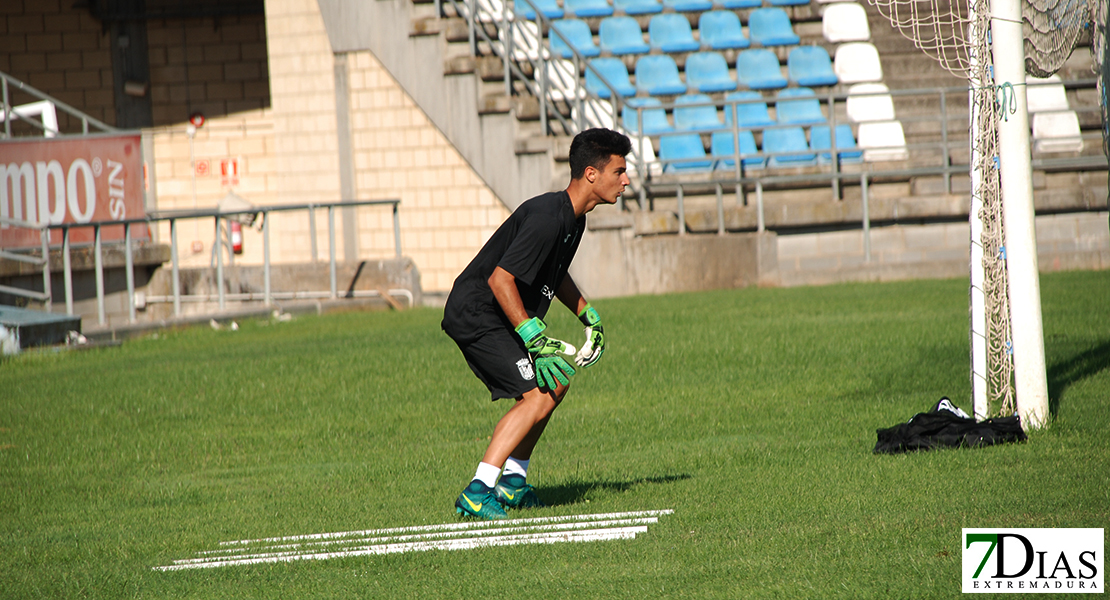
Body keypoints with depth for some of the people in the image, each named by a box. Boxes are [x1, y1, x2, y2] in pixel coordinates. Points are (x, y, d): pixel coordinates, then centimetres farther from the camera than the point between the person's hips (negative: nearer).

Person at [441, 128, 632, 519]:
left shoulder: (573, 219, 9)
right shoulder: (548, 218, -24)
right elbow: (500, 278, -28)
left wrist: (589, 317, 19)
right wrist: (534, 338, -26)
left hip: (496, 317, 11)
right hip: (475, 315, -11)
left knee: (556, 382, 18)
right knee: (538, 397, -17)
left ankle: (512, 482, 23)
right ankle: (478, 493, -21)